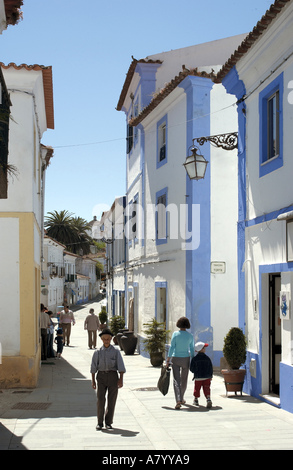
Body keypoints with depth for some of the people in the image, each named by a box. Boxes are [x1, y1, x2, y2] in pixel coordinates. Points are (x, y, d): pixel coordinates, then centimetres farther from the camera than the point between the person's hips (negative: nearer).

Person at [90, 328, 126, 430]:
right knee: (100, 399, -9)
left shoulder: (116, 351, 3)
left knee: (112, 400, 2)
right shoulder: (97, 352, 7)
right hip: (101, 376, 0)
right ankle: (100, 423, 0)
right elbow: (93, 367, 8)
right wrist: (93, 380, 1)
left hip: (113, 375, 0)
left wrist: (121, 380, -11)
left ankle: (108, 422, 14)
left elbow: (121, 366, -2)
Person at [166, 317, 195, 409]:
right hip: (186, 359, 2)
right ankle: (181, 398, 33)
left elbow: (172, 347, -13)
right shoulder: (190, 336, -2)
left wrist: (168, 360, -9)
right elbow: (192, 350, 1)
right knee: (184, 380, 19)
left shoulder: (175, 334, -9)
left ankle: (178, 401, -22)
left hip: (175, 359, -2)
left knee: (176, 380, -5)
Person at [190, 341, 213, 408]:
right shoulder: (207, 358, -2)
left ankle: (196, 400, 27)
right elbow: (211, 368, 4)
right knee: (207, 389, 0)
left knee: (197, 388, 14)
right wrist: (210, 376, 17)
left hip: (198, 377, -1)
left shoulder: (194, 359, -7)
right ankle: (208, 399, -17)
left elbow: (192, 369, -6)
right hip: (207, 377, 1)